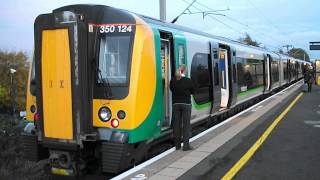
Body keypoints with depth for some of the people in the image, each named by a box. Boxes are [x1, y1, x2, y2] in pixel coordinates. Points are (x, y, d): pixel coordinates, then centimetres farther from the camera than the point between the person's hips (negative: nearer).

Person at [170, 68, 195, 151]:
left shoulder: (172, 81, -4)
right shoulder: (188, 81, -9)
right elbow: (193, 91, 1)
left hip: (175, 104, 3)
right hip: (186, 104, -3)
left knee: (176, 124, 8)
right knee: (186, 124, 1)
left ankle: (177, 144, 14)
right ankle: (186, 145, -1)